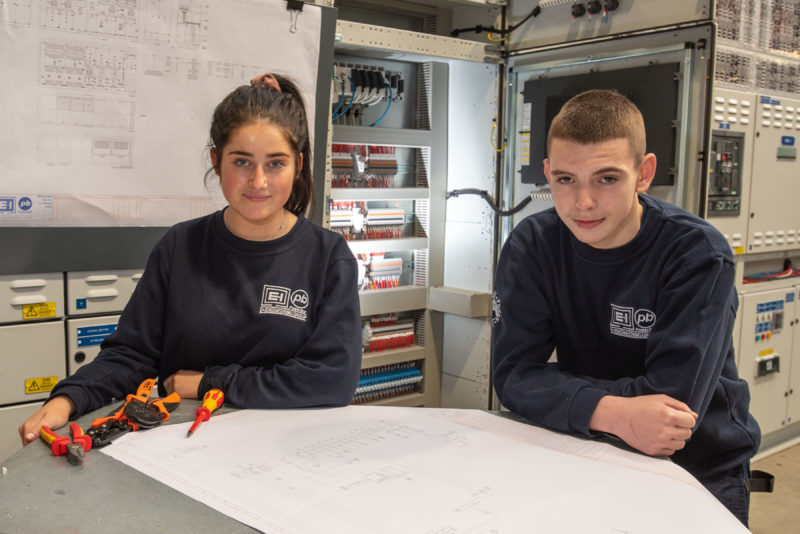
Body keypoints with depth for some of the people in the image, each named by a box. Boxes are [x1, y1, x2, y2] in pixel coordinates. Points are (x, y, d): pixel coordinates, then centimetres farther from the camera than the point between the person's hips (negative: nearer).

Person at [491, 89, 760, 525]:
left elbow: (672, 400, -22)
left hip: (700, 468, -2)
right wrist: (611, 413, -30)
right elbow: (513, 372, -16)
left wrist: (558, 387, -18)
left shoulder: (698, 255, -16)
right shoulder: (531, 245, -8)